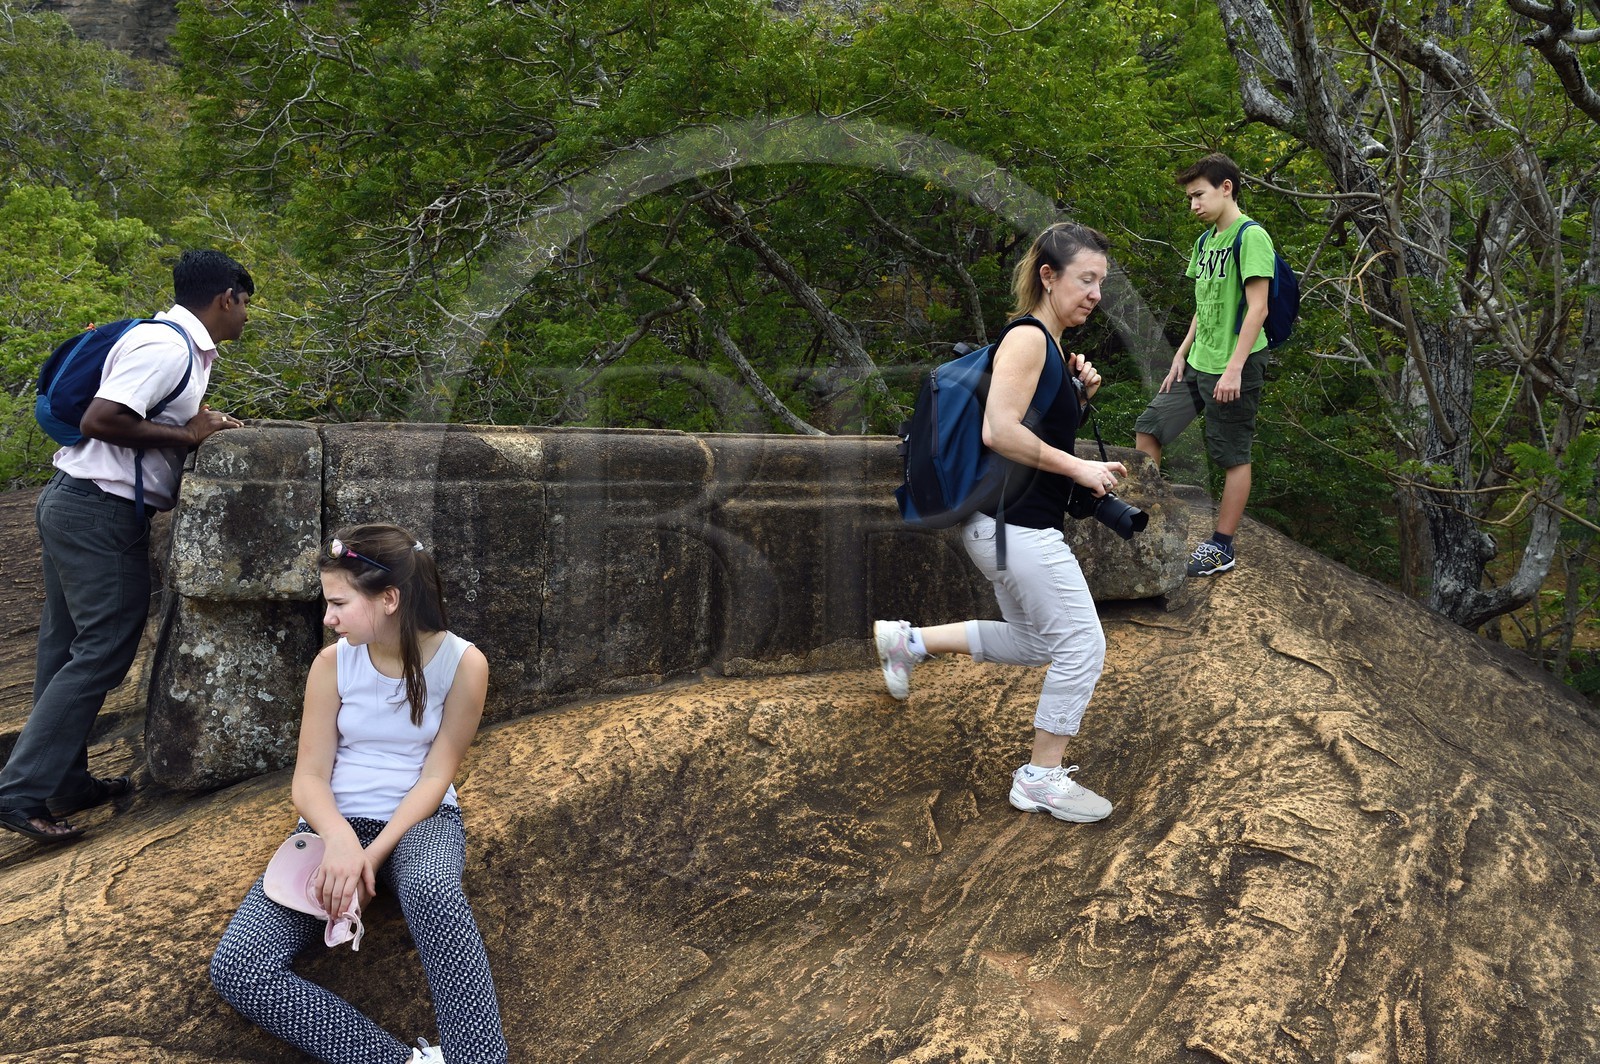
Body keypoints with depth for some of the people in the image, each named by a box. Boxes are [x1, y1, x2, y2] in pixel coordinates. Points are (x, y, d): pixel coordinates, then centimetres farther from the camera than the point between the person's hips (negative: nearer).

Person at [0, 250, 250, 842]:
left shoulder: (182, 345, 14)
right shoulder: (168, 347, -17)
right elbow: (99, 420, -25)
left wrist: (205, 425, 2)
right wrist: (186, 435, -17)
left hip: (74, 505, 11)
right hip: (100, 512, -11)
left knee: (68, 649, 13)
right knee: (103, 650, -7)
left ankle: (65, 784, 22)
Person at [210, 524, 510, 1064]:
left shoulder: (463, 663, -12)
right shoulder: (332, 664, -5)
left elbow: (434, 777, -10)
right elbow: (309, 778, -6)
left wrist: (374, 855, -23)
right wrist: (340, 840, -27)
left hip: (421, 820, -3)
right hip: (337, 824, 3)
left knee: (431, 889, -43)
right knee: (236, 968, -22)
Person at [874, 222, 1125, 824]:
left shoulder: (1050, 344, 14)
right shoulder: (1026, 338, -16)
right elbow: (999, 432, -27)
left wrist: (1080, 395, 5)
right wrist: (1080, 469, -20)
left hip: (1014, 521, 10)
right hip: (1013, 521, -10)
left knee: (1037, 644, 22)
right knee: (1081, 646, -3)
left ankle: (908, 641, 27)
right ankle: (1042, 779, 12)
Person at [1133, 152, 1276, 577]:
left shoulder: (1251, 236, -13)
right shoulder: (1204, 242, 13)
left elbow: (1257, 308, -19)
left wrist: (1234, 368, -23)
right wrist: (1182, 354, 13)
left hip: (1234, 369, -9)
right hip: (1197, 364, 9)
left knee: (1233, 456, 2)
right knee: (1148, 428, 7)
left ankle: (1222, 547, 11)